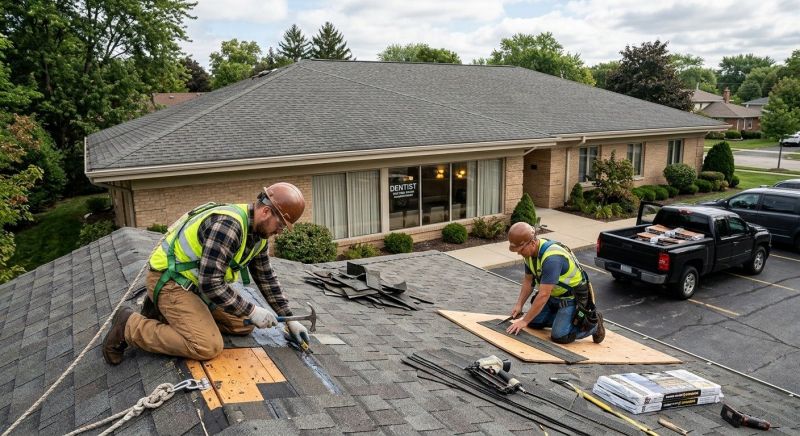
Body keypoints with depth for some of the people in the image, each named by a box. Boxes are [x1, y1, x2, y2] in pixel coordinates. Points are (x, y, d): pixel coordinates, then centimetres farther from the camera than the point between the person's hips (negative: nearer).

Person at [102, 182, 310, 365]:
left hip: (197, 282, 10)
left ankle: (166, 311, 14)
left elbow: (266, 278, 9)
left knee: (244, 325, 5)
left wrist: (289, 319, 7)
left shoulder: (258, 231, 0)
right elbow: (211, 283, -30)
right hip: (169, 280, -9)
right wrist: (252, 311, -22)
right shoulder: (227, 225, -30)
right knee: (208, 347, -21)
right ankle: (129, 326, -4)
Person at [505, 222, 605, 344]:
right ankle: (563, 316, 19)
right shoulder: (530, 252, -6)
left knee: (559, 336, -17)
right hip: (554, 295, 8)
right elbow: (528, 280, 8)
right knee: (533, 322, 0)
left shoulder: (551, 258, -34)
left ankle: (593, 323, 5)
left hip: (573, 297, -8)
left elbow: (543, 295, -33)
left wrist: (524, 321, -27)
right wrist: (519, 305, -2)